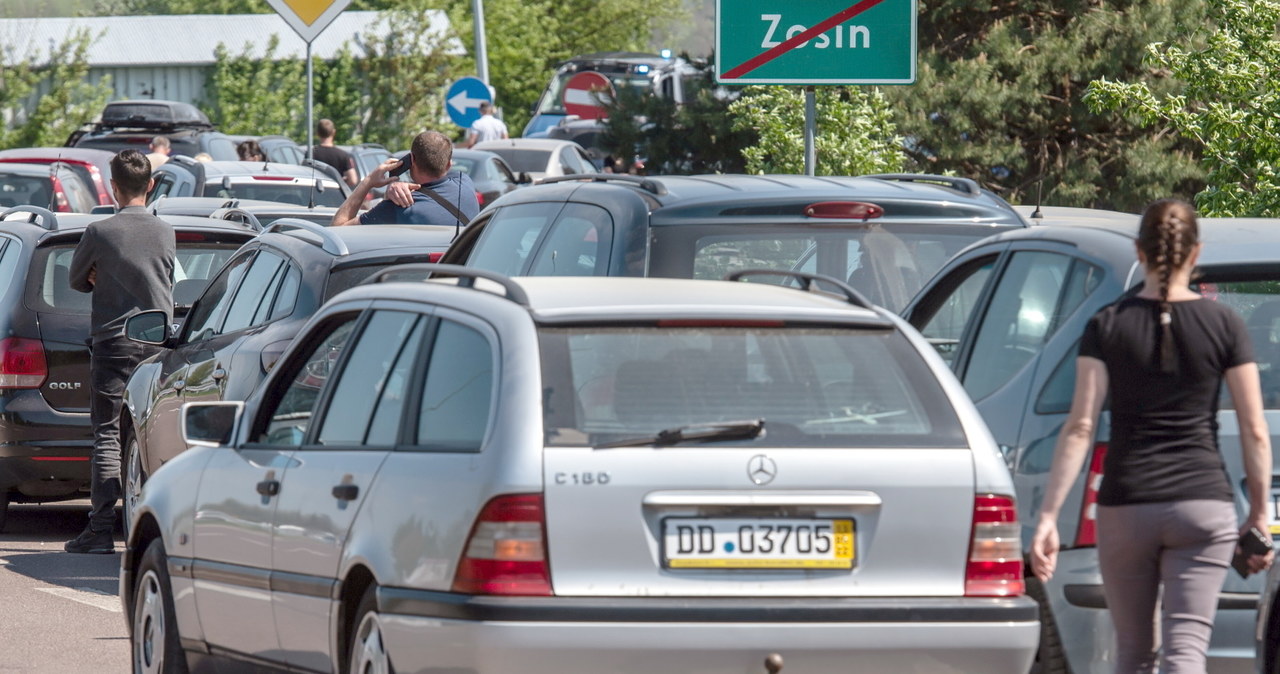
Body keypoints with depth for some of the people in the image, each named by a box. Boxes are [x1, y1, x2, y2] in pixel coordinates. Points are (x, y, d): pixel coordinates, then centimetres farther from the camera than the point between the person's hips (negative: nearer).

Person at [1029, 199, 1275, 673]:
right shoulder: (1224, 325, 0)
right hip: (1203, 504, -1)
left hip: (1125, 506, 1)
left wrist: (1048, 517, -7)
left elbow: (1080, 426, -6)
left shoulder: (1108, 326, 0)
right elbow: (1254, 431, 0)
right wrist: (1260, 514, 9)